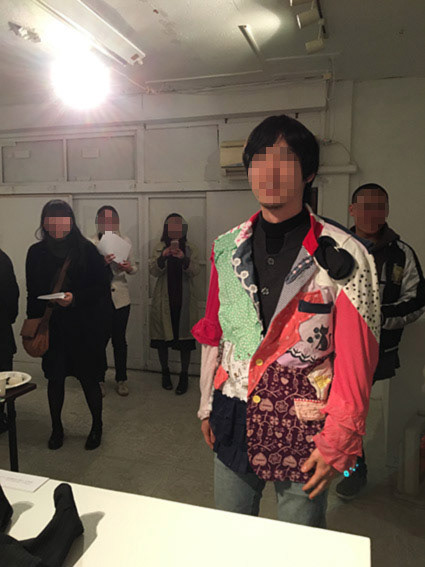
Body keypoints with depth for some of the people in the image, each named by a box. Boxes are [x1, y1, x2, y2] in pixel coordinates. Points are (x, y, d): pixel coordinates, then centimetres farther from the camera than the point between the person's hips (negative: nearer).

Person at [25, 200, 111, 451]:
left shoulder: (86, 249, -7)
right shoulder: (37, 252, 2)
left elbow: (102, 287, -8)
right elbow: (33, 293, 7)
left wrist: (75, 298, -21)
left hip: (84, 326, -2)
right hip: (52, 327, 3)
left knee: (88, 378, 6)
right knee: (55, 378, 10)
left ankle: (97, 427, 28)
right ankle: (56, 428, 32)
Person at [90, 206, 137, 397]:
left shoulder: (125, 241, 6)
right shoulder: (91, 243, -2)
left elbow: (134, 268, 10)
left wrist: (129, 268, -13)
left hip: (120, 297, 2)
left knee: (120, 340, 9)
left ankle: (121, 379, 24)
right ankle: (100, 379, 22)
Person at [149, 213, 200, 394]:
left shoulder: (190, 249, 4)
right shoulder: (159, 248, 4)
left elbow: (194, 272, -10)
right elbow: (153, 271, -7)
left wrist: (184, 259, -29)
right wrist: (163, 257, -26)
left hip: (184, 299, 0)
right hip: (164, 299, 1)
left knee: (185, 336, 3)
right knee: (162, 335, 8)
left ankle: (184, 375, 16)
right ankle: (165, 372, 26)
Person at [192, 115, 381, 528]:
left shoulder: (343, 257, -14)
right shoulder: (227, 248, 0)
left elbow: (355, 362, -11)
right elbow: (213, 335, 7)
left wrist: (335, 445, -8)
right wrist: (208, 406, 11)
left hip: (303, 432, -3)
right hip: (234, 424, 4)